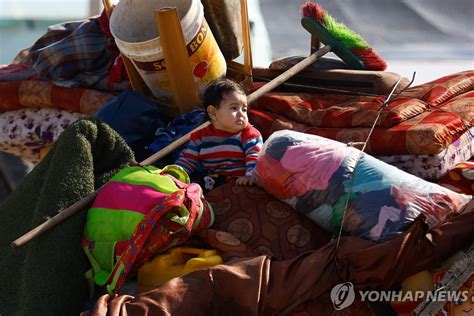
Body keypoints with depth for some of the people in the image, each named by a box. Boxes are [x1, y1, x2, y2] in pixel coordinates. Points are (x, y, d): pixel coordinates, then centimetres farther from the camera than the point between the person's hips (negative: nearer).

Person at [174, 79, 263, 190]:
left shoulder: (250, 134, 2)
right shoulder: (200, 137, 13)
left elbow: (255, 158, -9)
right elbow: (188, 160, 18)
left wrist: (251, 176, -29)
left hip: (239, 182, -3)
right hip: (210, 184, 3)